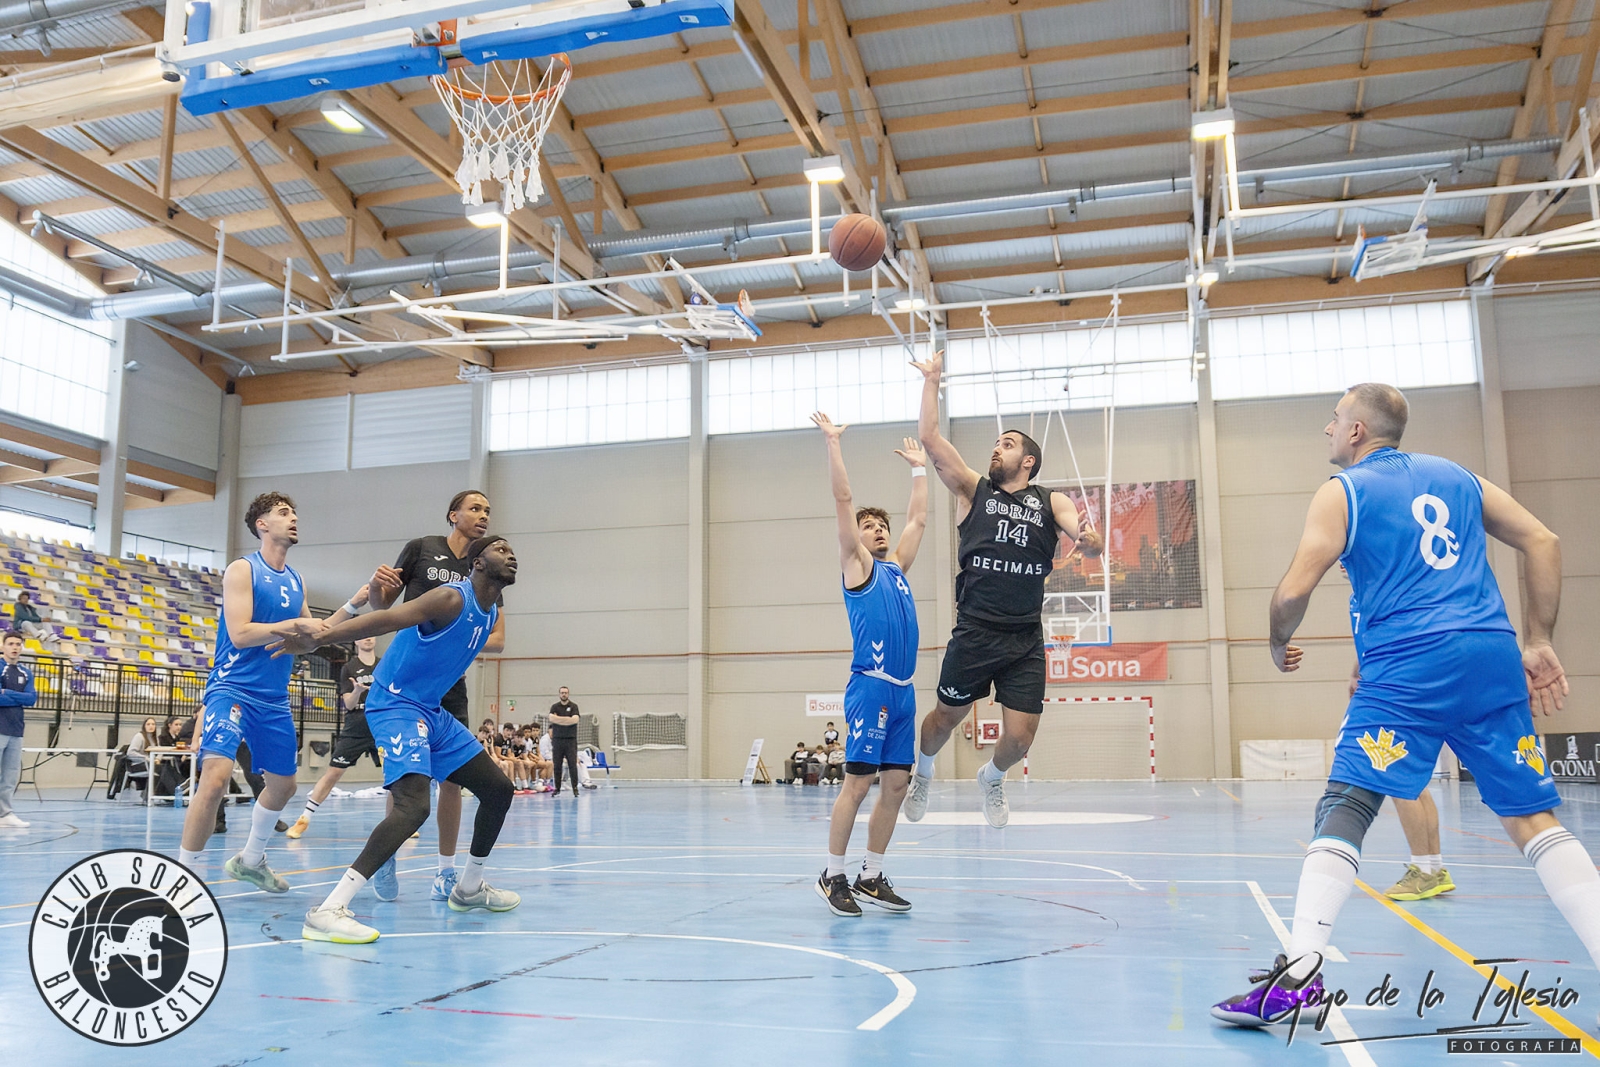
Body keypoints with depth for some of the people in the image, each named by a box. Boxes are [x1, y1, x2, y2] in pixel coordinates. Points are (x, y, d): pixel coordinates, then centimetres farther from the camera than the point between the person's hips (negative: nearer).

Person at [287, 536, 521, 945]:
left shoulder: (491, 616, 9)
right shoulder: (451, 599, -18)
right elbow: (386, 620, -30)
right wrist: (317, 639, -40)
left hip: (432, 711, 10)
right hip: (396, 705, -9)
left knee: (498, 789, 12)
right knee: (414, 805, -28)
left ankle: (469, 888, 31)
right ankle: (328, 912, -28)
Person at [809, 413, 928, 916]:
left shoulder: (897, 567, 19)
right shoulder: (857, 565, 2)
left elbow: (918, 518, 28)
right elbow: (843, 500, -4)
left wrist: (918, 467, 33)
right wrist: (833, 443, -5)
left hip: (903, 689, 7)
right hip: (870, 687, -7)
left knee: (895, 785, 6)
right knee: (857, 781, -8)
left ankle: (871, 876, 15)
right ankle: (833, 876, 4)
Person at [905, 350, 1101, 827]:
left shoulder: (1051, 502, 9)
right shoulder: (973, 490, 8)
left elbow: (1080, 529, -9)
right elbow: (929, 438, 1)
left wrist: (1088, 541, -32)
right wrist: (932, 381, 1)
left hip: (1026, 640, 1)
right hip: (974, 634, 0)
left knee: (1020, 738, 0)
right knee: (947, 715, 11)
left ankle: (992, 778, 35)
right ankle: (922, 773, 43)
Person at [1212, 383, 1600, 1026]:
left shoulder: (1342, 492, 6)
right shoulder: (1457, 477, 21)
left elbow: (1294, 591, -4)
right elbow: (1543, 543, 15)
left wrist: (1278, 646, 15)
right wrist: (1540, 644, 15)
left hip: (1406, 669, -5)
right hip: (1492, 660, 5)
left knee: (1344, 811, -7)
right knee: (1532, 819, 10)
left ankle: (1299, 970, -18)